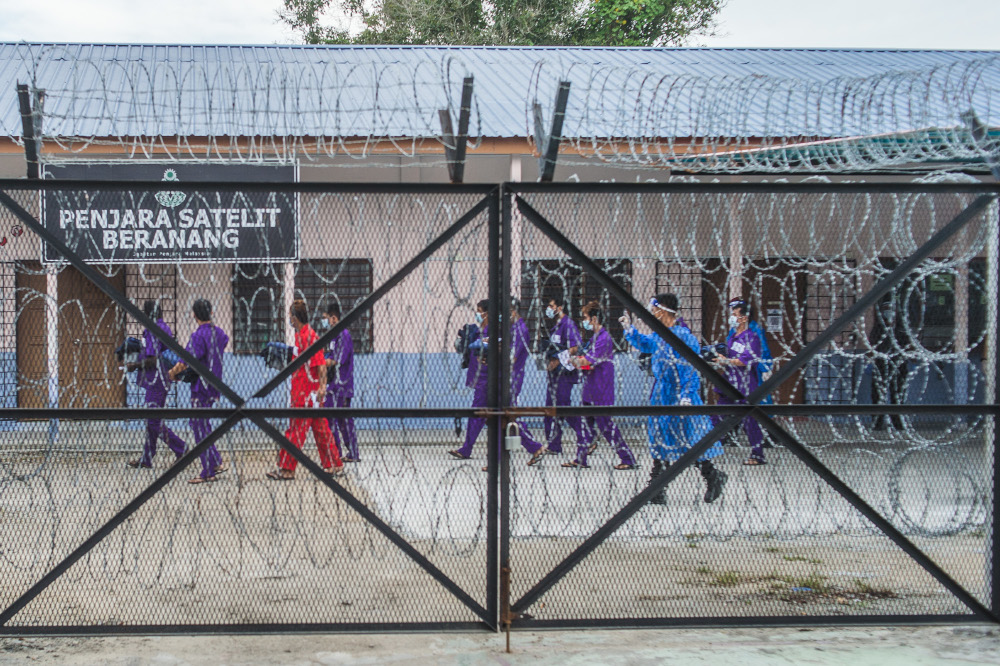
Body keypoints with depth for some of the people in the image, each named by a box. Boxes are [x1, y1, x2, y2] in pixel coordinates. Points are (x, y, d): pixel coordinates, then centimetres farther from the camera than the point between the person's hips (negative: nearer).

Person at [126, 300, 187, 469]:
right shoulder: (165, 328, 14)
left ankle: (181, 449, -5)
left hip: (156, 381, -10)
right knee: (151, 419, 13)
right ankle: (146, 458, 18)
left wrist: (134, 365, -7)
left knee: (153, 420, -7)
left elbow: (151, 360, -21)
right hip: (163, 380, 10)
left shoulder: (152, 331, -16)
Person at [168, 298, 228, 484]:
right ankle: (217, 462, 19)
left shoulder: (199, 335, -18)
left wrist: (172, 373, -3)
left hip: (201, 386, -8)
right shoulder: (219, 332, 8)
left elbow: (186, 361, -23)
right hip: (214, 385, 8)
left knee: (200, 427, -2)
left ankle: (208, 473, 0)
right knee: (202, 425, 20)